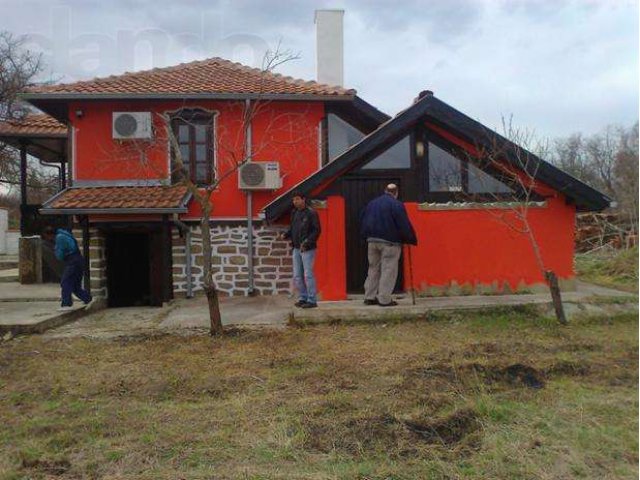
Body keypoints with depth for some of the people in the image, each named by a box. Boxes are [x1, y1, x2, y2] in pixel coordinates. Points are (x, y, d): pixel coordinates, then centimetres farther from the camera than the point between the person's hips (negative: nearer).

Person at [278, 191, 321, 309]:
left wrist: (307, 242, -23)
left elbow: (317, 230, -13)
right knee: (297, 276, 10)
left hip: (307, 249, -7)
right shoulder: (294, 213, 12)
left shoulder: (311, 213, -9)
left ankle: (312, 300, 3)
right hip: (296, 248, 8)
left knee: (308, 275, -5)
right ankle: (302, 298, 21)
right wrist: (285, 235, 1)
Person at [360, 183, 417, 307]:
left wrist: (366, 237, 22)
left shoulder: (371, 203, 13)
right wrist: (412, 240, 0)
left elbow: (363, 223, 16)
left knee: (373, 269, 13)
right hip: (390, 242, -6)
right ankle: (384, 299, -3)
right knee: (388, 270, -2)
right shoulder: (397, 205, -8)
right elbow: (404, 225, -11)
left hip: (372, 241, 6)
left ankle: (370, 297, 14)